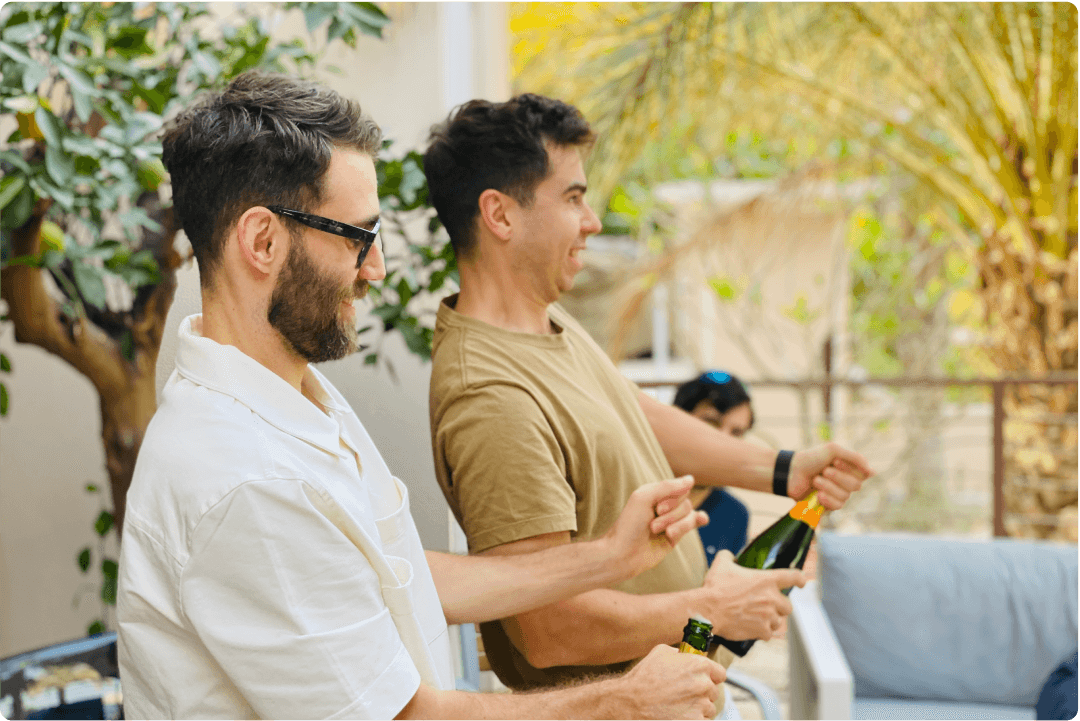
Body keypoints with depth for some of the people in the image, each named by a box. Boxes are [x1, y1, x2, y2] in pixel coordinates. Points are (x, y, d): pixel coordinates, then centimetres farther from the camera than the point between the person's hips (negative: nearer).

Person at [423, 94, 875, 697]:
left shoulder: (549, 320, 2)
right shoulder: (492, 398, -32)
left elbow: (639, 416, 14)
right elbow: (548, 629, -31)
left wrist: (781, 471, 5)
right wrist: (708, 610, -18)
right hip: (602, 704, -9)